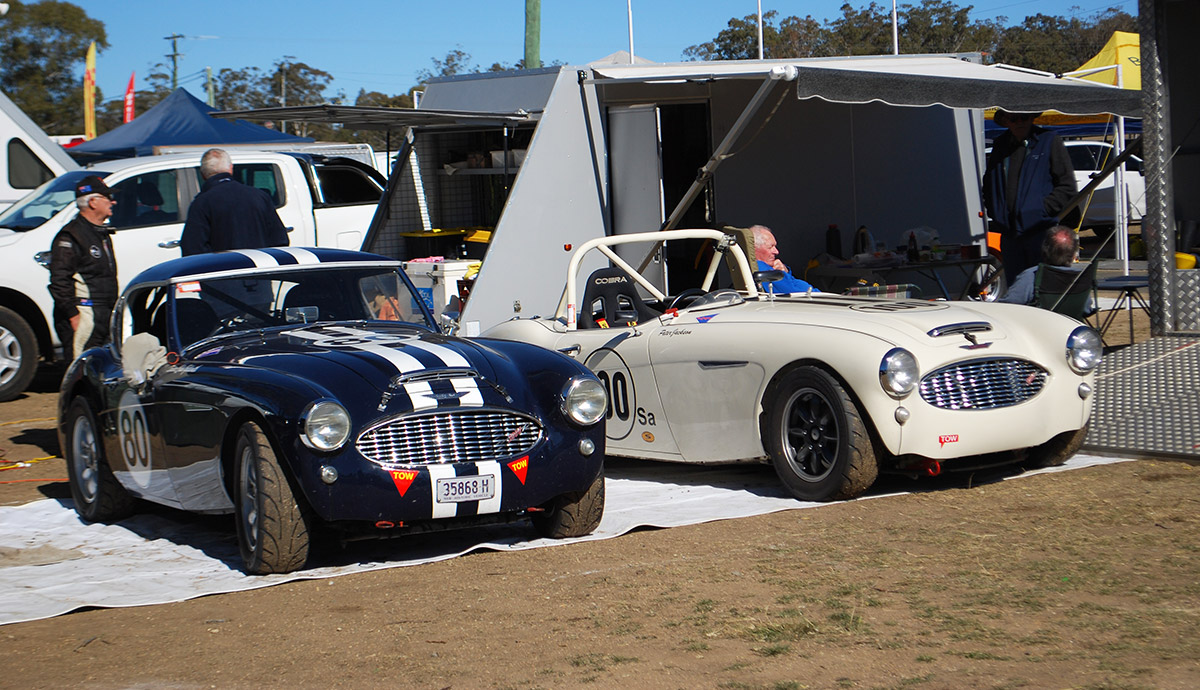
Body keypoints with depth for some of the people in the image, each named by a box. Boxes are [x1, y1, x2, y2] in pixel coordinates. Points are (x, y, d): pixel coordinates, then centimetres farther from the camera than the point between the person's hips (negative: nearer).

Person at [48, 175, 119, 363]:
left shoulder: (102, 234, 20)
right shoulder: (70, 236, -11)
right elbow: (59, 281, -17)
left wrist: (113, 310, 22)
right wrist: (73, 314, -19)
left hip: (104, 316, 9)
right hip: (84, 315, -9)